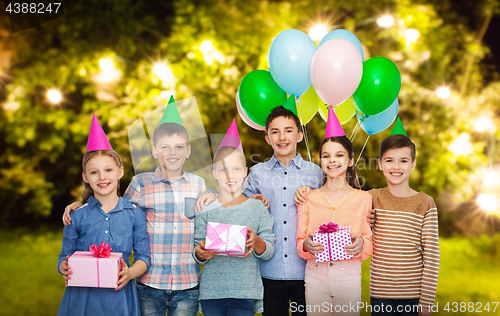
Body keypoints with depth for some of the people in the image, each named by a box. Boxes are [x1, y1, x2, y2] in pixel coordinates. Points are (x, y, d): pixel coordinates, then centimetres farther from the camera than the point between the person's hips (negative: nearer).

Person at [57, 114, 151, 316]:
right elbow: (65, 256, 6)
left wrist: (130, 273, -18)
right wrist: (65, 268, -16)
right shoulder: (77, 217, 3)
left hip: (119, 297, 0)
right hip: (82, 298, 0)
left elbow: (143, 256, 2)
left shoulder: (135, 214, 2)